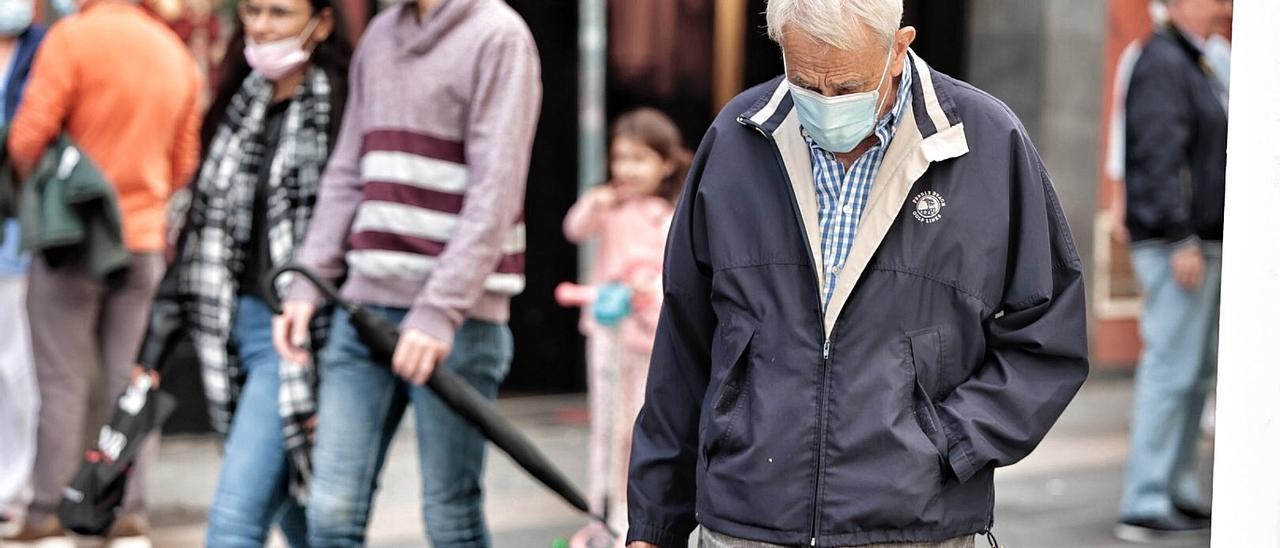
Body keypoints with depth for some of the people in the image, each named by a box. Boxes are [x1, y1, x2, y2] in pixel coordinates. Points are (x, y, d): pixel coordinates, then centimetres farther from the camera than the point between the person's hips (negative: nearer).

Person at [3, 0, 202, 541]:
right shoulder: (175, 52, 7)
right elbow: (184, 162, 10)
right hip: (145, 239, 4)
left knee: (63, 381, 1)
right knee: (130, 380, 9)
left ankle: (48, 512, 2)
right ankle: (131, 509, 8)